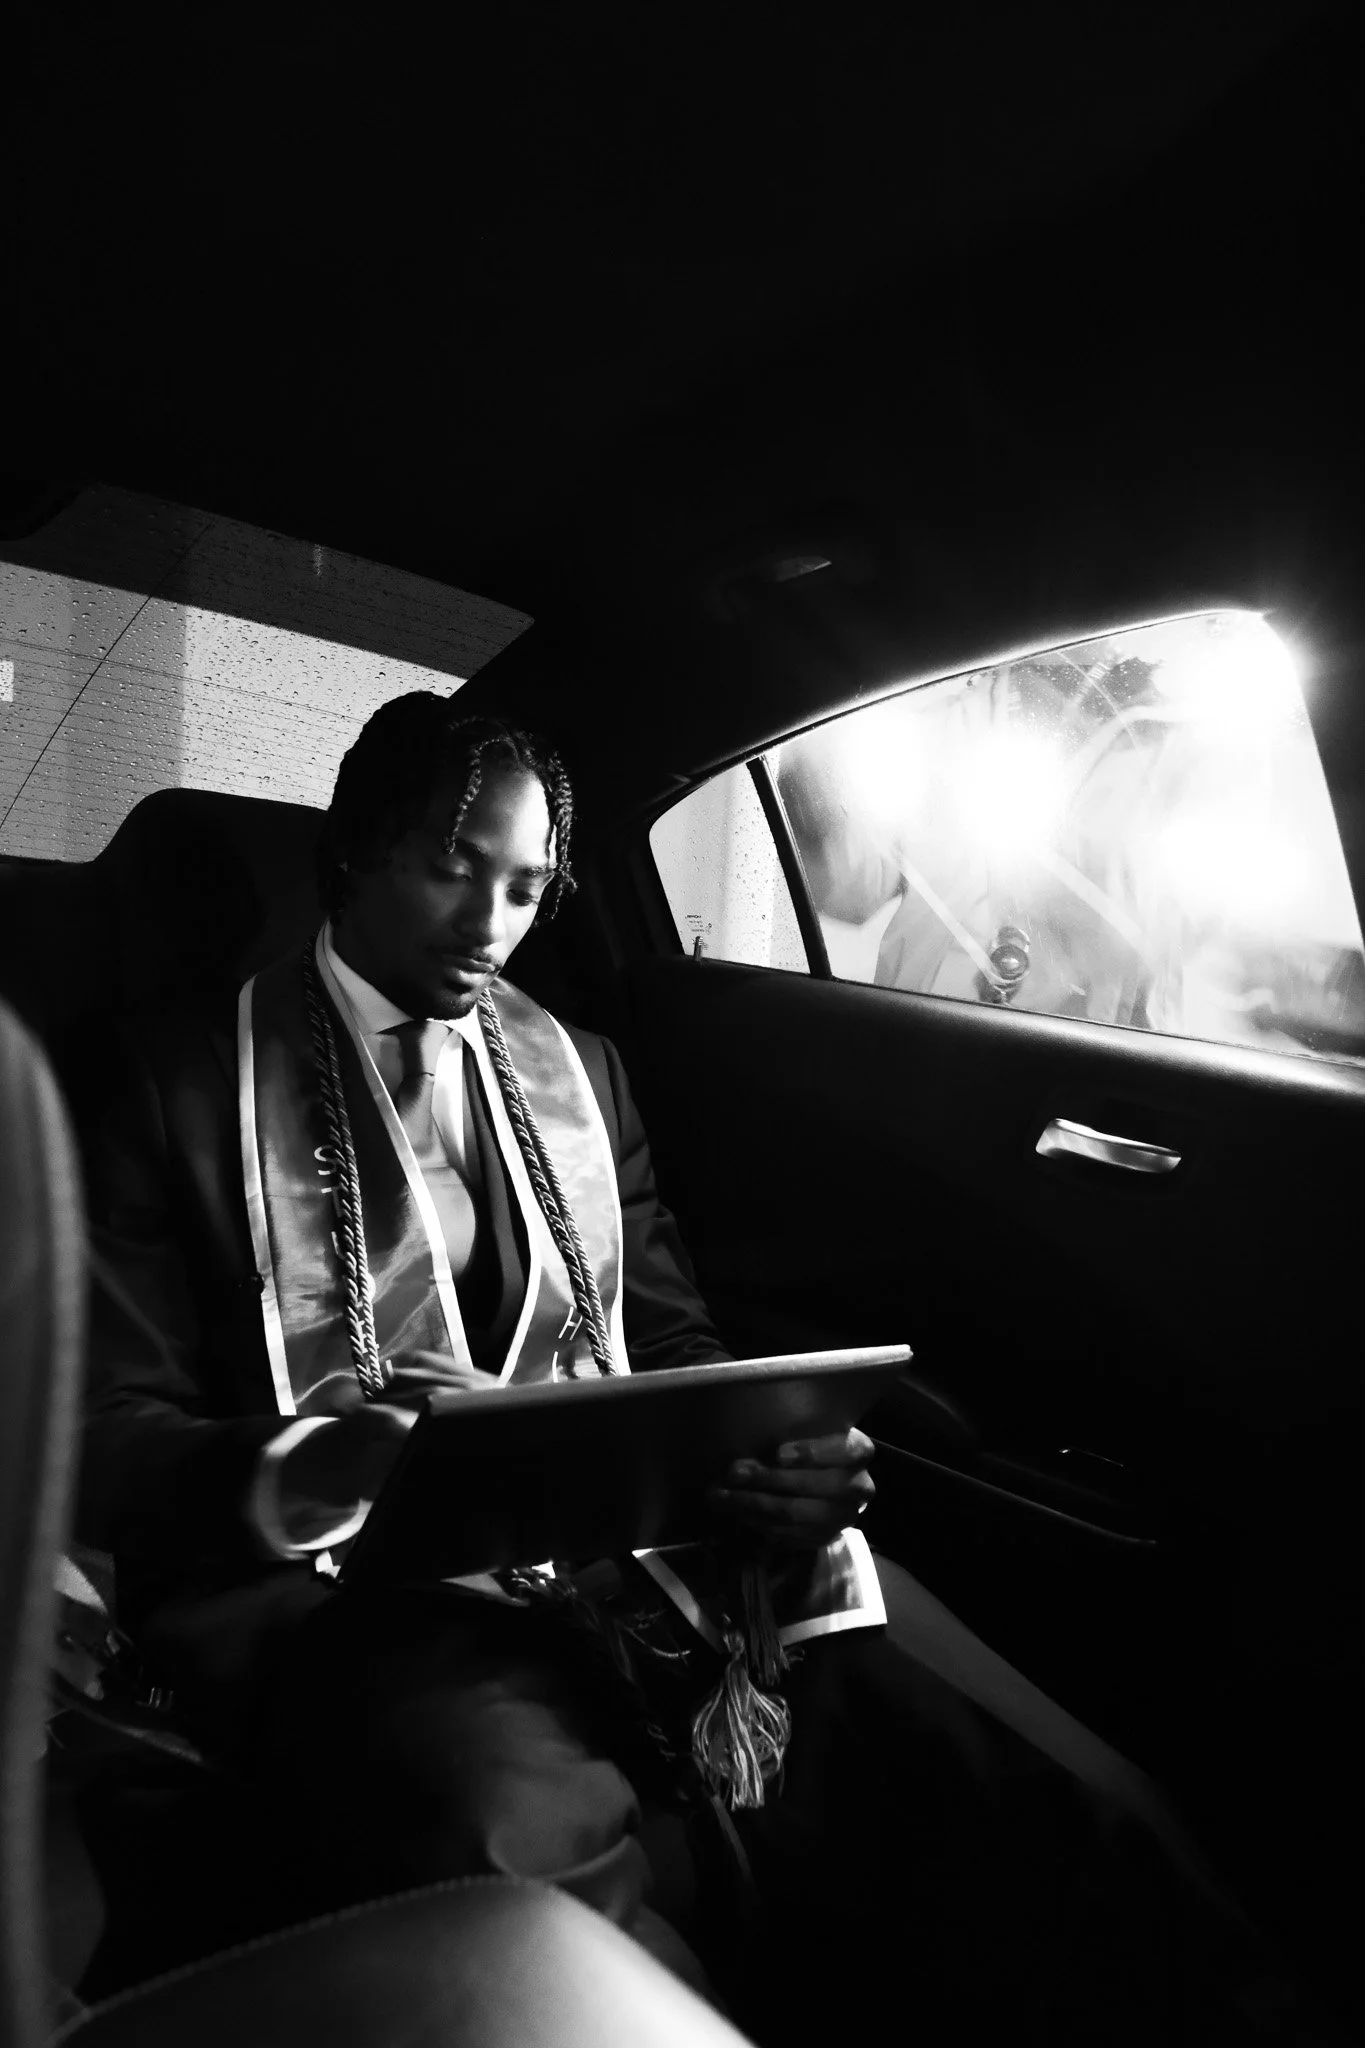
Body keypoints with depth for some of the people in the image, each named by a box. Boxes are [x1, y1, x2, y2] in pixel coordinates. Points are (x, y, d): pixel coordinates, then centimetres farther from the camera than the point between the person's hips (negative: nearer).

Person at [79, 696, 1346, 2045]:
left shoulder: (576, 1067, 19)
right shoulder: (184, 1085, 6)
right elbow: (110, 1431, 1)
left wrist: (783, 1456, -5)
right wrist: (289, 1475, -22)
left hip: (652, 1552, 4)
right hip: (365, 1588, -3)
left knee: (1070, 1818, -20)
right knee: (538, 1855, -37)